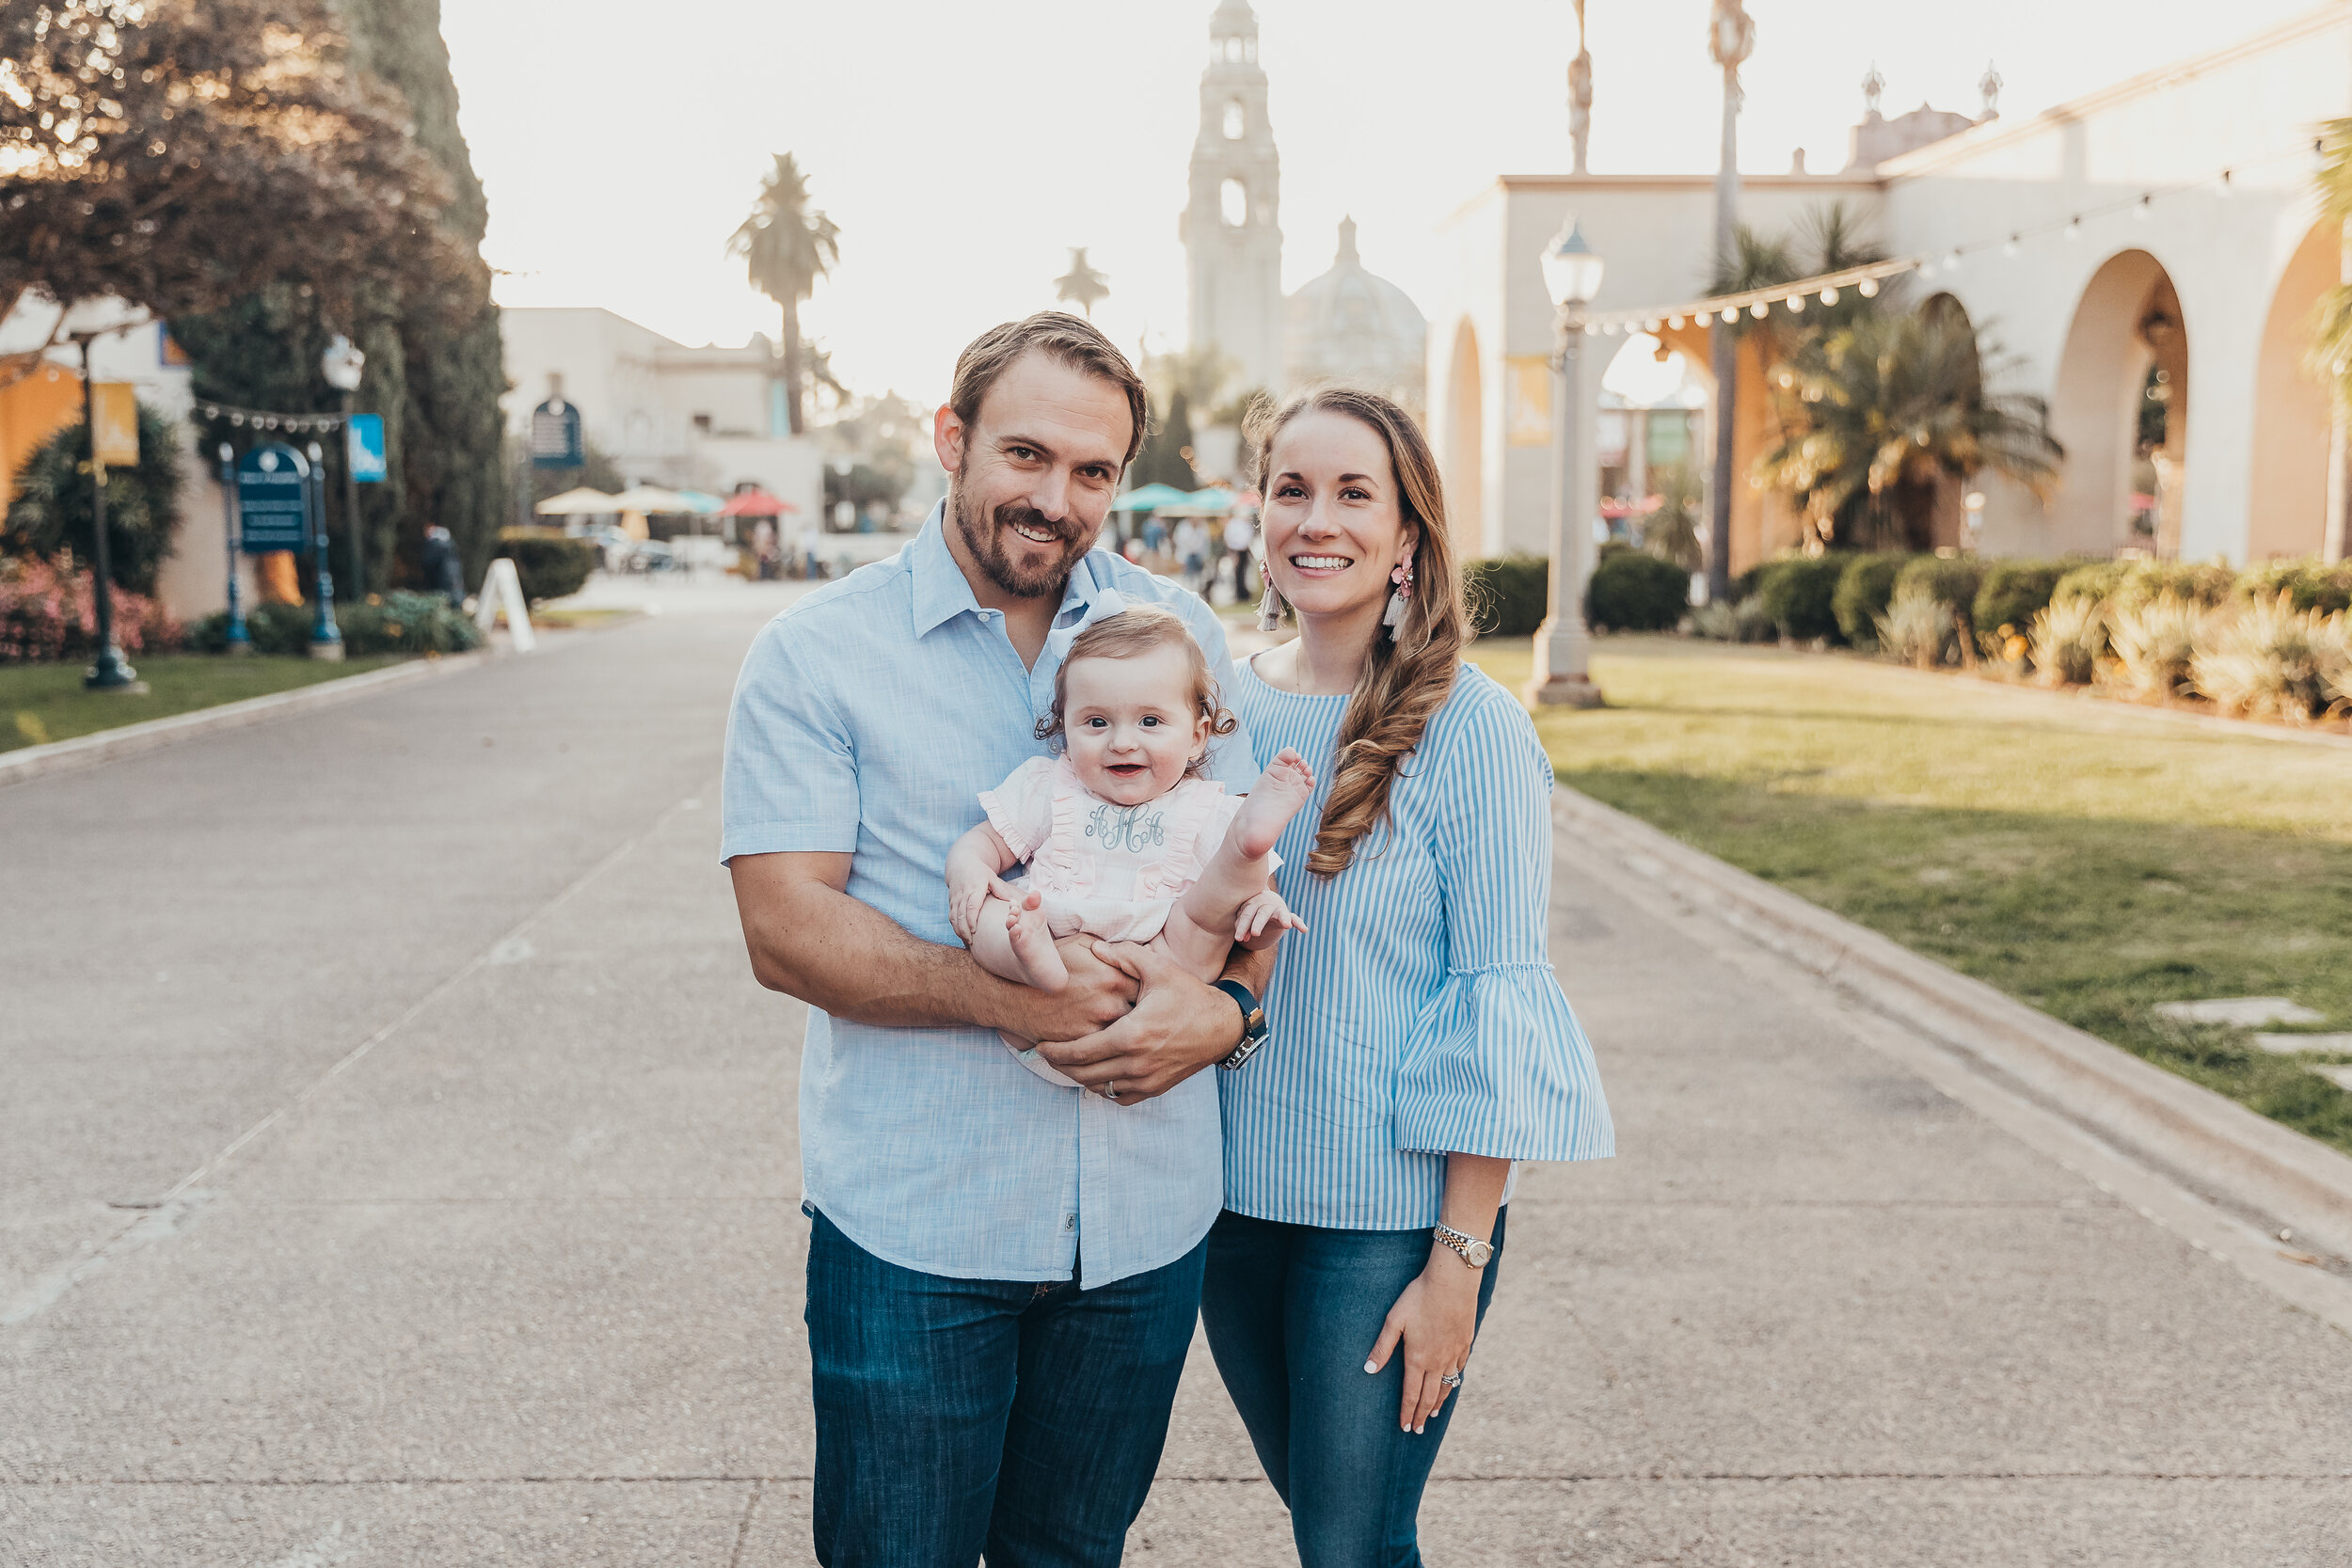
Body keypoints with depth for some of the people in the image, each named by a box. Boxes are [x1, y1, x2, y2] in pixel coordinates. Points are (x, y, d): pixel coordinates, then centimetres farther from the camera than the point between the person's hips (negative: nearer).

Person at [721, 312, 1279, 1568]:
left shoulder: (1178, 633, 6)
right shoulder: (816, 653, -4)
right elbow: (785, 927, -11)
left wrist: (1229, 1007, -15)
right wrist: (994, 990, -25)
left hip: (1144, 1217, 3)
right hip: (911, 1220, -3)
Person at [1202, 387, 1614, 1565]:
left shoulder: (1469, 728, -13)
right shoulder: (1226, 699, 2)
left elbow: (1498, 1004, -13)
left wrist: (1460, 1259, -14)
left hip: (1392, 1207, -5)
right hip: (1234, 1190, 5)